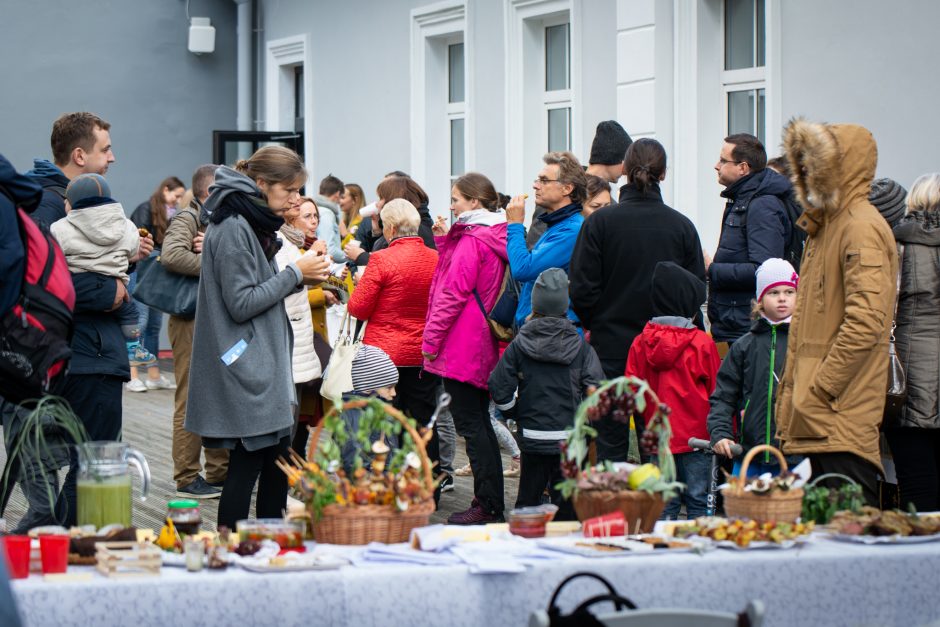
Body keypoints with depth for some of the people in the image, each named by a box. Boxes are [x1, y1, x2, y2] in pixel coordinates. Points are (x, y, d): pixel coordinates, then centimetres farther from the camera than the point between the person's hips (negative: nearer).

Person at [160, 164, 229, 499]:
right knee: (191, 400, -6)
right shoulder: (187, 219, -11)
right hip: (192, 320, -9)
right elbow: (171, 255, -29)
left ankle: (218, 472, 22)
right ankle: (187, 478, -1)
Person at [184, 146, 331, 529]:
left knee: (279, 459, 10)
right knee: (247, 464, -8)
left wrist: (301, 278, 5)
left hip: (264, 366, 10)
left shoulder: (253, 224, 16)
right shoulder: (233, 228, -16)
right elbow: (241, 303, -19)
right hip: (244, 372, -10)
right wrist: (294, 274, -13)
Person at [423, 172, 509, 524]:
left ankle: (487, 505, -5)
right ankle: (492, 504, 18)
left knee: (470, 423, -6)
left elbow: (454, 293, -17)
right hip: (483, 346, 10)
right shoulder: (493, 238, 13)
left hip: (463, 347, -10)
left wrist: (431, 339, -13)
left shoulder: (471, 240, -15)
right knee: (479, 422, 14)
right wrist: (444, 240, 12)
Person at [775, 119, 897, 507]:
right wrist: (792, 393, 18)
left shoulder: (862, 228, -11)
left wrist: (820, 390, -18)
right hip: (819, 418, 10)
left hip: (843, 416, -10)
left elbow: (865, 321, -21)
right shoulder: (824, 227, 20)